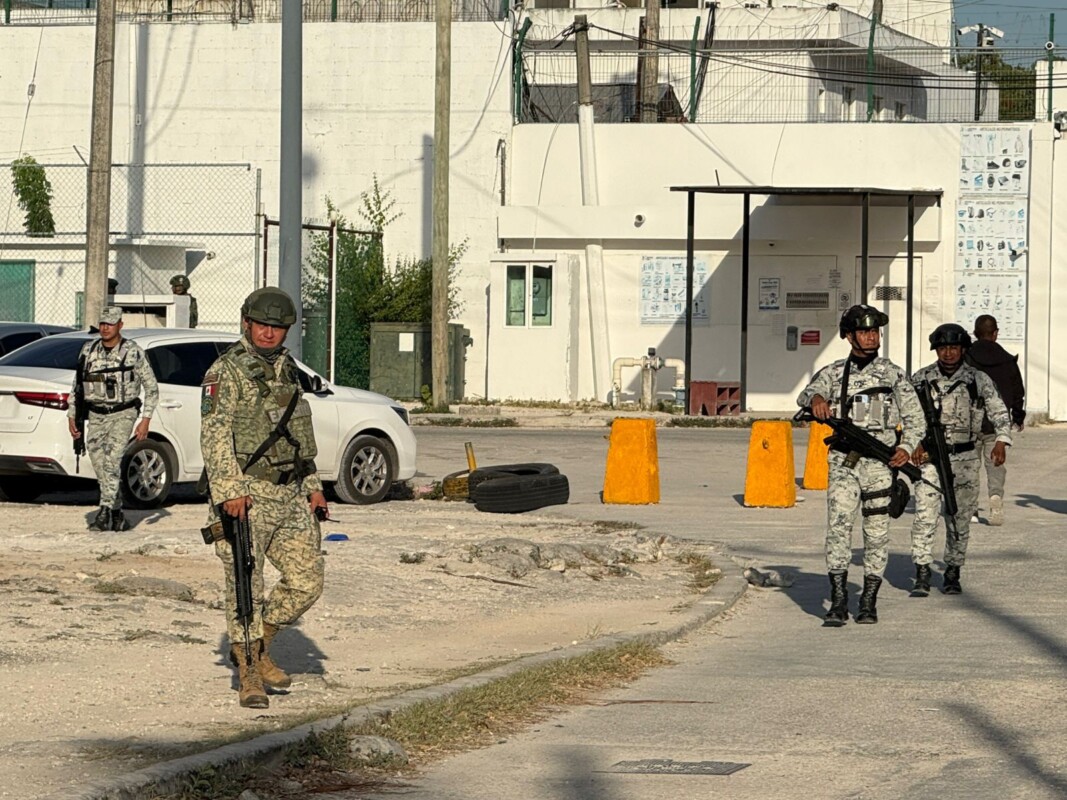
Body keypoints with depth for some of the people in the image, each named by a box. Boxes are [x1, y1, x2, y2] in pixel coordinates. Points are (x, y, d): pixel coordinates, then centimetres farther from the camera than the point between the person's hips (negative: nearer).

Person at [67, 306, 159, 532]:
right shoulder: (88, 350, 5)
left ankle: (105, 513, -24)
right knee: (100, 464, 4)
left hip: (123, 414, -5)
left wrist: (146, 420, -11)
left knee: (111, 460, -21)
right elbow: (77, 385, 15)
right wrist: (72, 416, 9)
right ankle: (117, 515, 17)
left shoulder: (133, 352, -7)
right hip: (96, 416, 5)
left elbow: (151, 388, -3)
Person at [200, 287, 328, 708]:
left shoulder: (286, 369, 17)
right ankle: (248, 673, 2)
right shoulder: (227, 372, -7)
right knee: (246, 584, -6)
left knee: (306, 581, 5)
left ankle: (261, 648, 23)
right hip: (247, 495, -7)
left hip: (290, 495, 7)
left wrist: (313, 486, 20)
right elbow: (214, 434, -15)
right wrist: (229, 491, -25)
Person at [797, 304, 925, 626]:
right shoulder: (833, 373, 10)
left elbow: (915, 418, 8)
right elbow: (806, 394, -6)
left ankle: (869, 601, 12)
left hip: (880, 461, 0)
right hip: (844, 463, 0)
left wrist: (906, 447, -10)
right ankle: (838, 602, -12)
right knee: (838, 527, -12)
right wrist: (816, 399, -31)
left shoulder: (893, 374, 9)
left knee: (877, 533, 3)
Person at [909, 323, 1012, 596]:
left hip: (964, 458, 0)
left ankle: (952, 574, 17)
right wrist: (915, 444, -5)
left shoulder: (978, 380, -1)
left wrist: (1001, 441, -21)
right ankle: (922, 575, -9)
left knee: (960, 520, 6)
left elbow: (999, 412, -4)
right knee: (924, 516, -10)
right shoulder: (921, 380, 2)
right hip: (930, 456, 0)